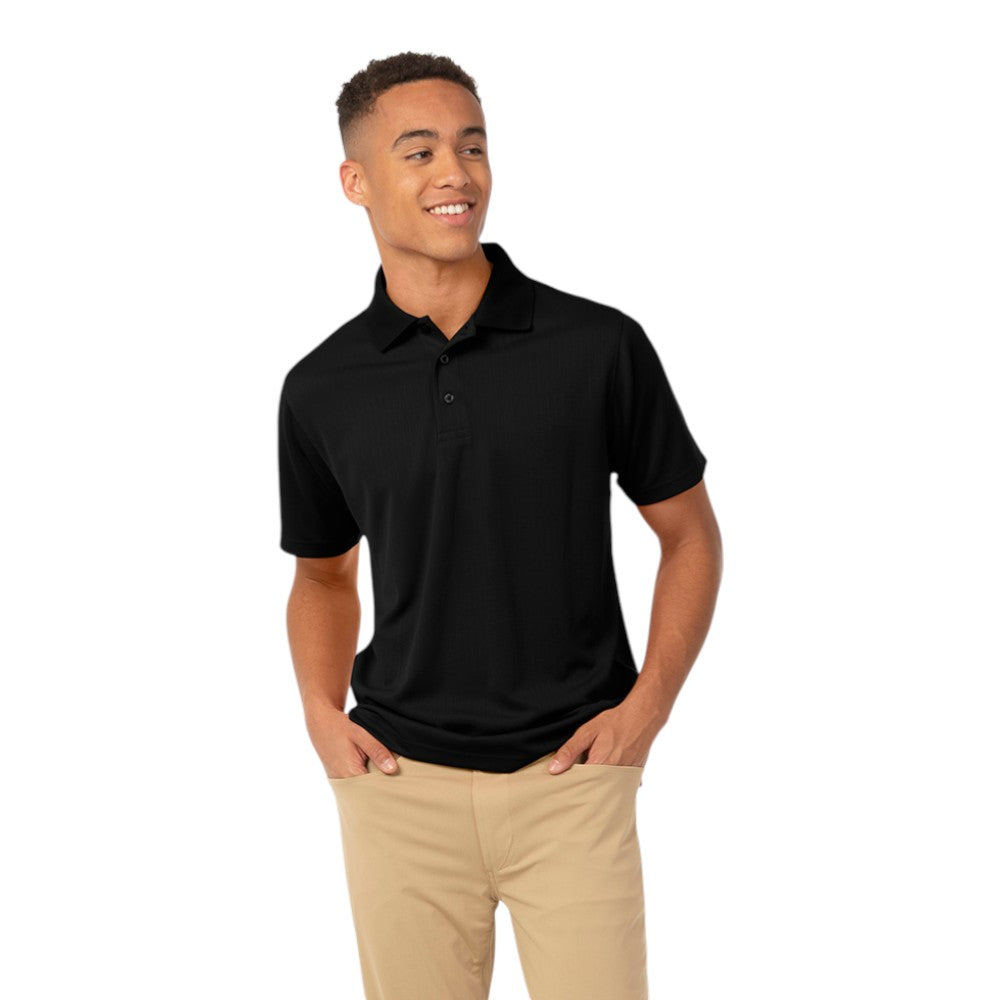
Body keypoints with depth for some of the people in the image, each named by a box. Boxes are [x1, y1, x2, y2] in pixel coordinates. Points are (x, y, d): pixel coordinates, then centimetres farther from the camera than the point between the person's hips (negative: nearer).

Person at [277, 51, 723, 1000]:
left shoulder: (601, 345, -5)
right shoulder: (320, 389, 1)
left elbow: (689, 533, 6)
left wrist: (647, 706, -4)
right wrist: (322, 712, 2)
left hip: (572, 777, -1)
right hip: (399, 783, 2)